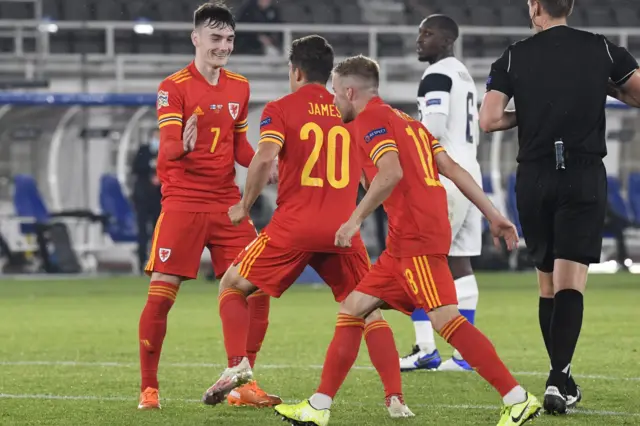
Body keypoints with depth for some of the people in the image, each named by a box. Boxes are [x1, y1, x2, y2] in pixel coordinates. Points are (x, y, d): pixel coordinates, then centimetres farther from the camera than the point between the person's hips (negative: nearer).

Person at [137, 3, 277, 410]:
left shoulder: (240, 87, 10)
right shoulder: (174, 87, -8)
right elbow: (168, 146, -18)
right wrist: (183, 145, -41)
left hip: (228, 203, 5)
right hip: (183, 203, -5)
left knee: (257, 288, -1)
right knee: (161, 294, -9)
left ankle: (243, 382, 11)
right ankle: (149, 389, 1)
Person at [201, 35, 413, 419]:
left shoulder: (280, 110, 3)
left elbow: (265, 157, -14)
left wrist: (245, 206, -2)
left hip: (294, 227, -2)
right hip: (343, 227, 2)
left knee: (232, 287, 15)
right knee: (370, 312, 10)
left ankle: (238, 365, -6)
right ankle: (395, 398, -5)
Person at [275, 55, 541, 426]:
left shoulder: (369, 119, -4)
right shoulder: (405, 120, 23)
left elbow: (391, 173, -21)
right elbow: (452, 169, 17)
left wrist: (355, 220, -17)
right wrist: (494, 215, 14)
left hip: (417, 237, -10)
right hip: (405, 242, 10)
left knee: (446, 319, -16)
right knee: (353, 309, 11)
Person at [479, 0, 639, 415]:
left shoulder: (514, 57, 2)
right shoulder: (602, 49, 2)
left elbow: (488, 120, -6)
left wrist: (525, 114, 12)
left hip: (534, 178, 1)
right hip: (585, 175, -1)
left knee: (548, 281, 14)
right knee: (571, 282, -6)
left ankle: (562, 378, 18)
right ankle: (559, 379, -21)